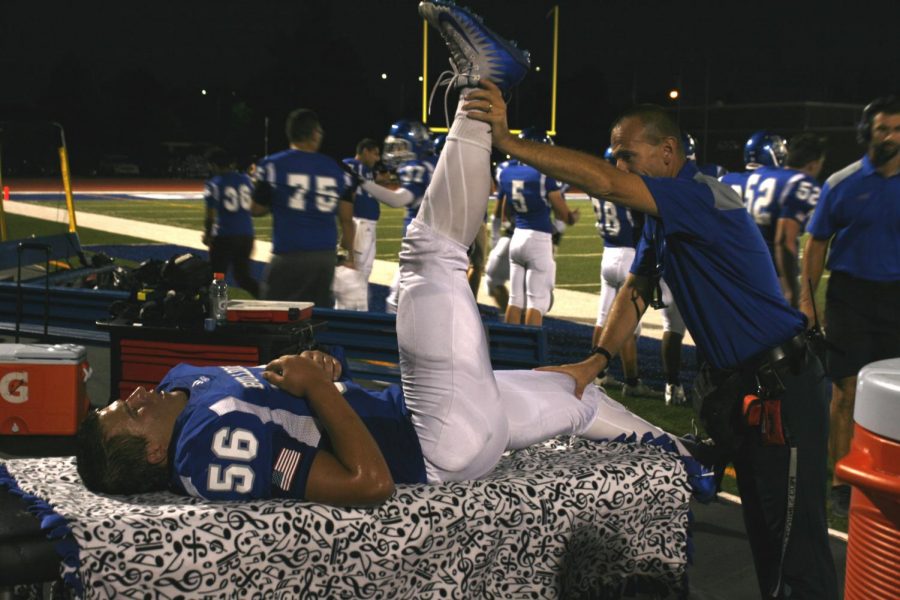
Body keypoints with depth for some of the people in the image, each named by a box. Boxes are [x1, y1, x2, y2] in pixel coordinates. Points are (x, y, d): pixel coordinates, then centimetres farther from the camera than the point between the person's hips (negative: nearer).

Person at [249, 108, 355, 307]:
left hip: (289, 255, -3)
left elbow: (257, 210, 7)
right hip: (326, 255, 4)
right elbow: (346, 219, 6)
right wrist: (349, 255, 18)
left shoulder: (272, 166, -2)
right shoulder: (335, 170, 6)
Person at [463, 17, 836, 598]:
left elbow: (602, 182, -33)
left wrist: (506, 141, -34)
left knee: (795, 533, -3)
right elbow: (636, 292, 9)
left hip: (781, 385, -10)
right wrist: (597, 360, -4)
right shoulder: (662, 221, 11)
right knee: (760, 522, 18)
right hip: (736, 384, 10)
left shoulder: (702, 195, -21)